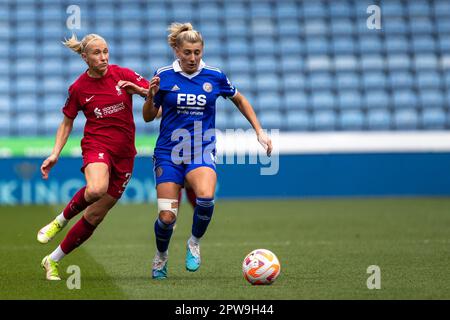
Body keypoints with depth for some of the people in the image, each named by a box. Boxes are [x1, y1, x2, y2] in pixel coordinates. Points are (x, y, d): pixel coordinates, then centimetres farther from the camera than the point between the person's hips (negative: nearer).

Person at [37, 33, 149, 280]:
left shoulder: (123, 75, 0)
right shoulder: (78, 88, -1)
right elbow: (67, 122, 11)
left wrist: (138, 89, -16)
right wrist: (55, 154, 0)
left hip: (124, 153, 2)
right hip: (97, 144, -2)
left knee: (95, 216, 1)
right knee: (96, 190, -37)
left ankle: (52, 261, 15)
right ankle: (61, 219, -7)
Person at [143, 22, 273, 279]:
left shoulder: (215, 76, 1)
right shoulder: (164, 76, -1)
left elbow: (240, 101, 18)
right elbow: (148, 117, 7)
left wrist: (259, 131, 12)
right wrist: (151, 96, -13)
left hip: (201, 151, 0)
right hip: (169, 152, 0)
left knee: (206, 196, -31)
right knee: (167, 217, -8)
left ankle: (195, 243, -3)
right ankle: (161, 256, 25)